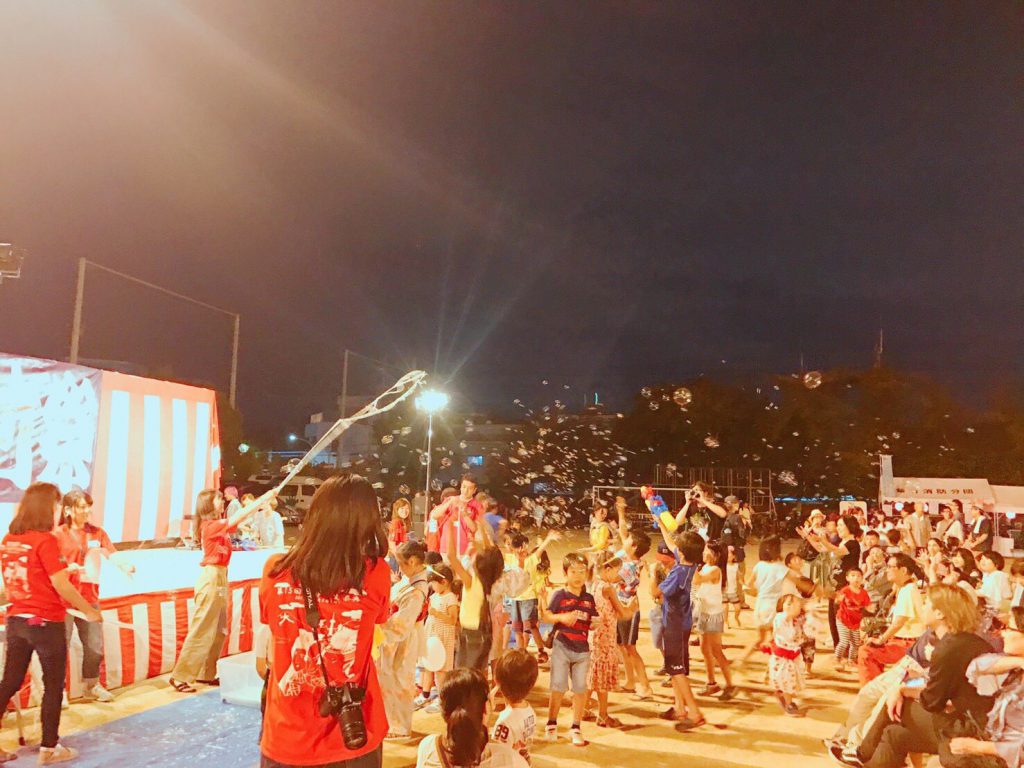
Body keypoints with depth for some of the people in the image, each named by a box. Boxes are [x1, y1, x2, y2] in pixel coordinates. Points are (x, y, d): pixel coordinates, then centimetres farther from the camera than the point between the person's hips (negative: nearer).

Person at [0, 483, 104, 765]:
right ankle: (49, 749, 19)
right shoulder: (45, 541, -19)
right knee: (53, 686, 9)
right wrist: (90, 611, -6)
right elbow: (62, 586, -18)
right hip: (45, 623, -7)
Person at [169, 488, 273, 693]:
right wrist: (264, 498, -20)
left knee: (218, 630, 13)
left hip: (220, 578, 10)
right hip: (212, 578, -10)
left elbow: (241, 520, 14)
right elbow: (239, 517, -21)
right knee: (201, 630, -5)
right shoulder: (211, 525, -16)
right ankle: (179, 676, 1)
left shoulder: (217, 525, 12)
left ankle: (206, 674, 20)